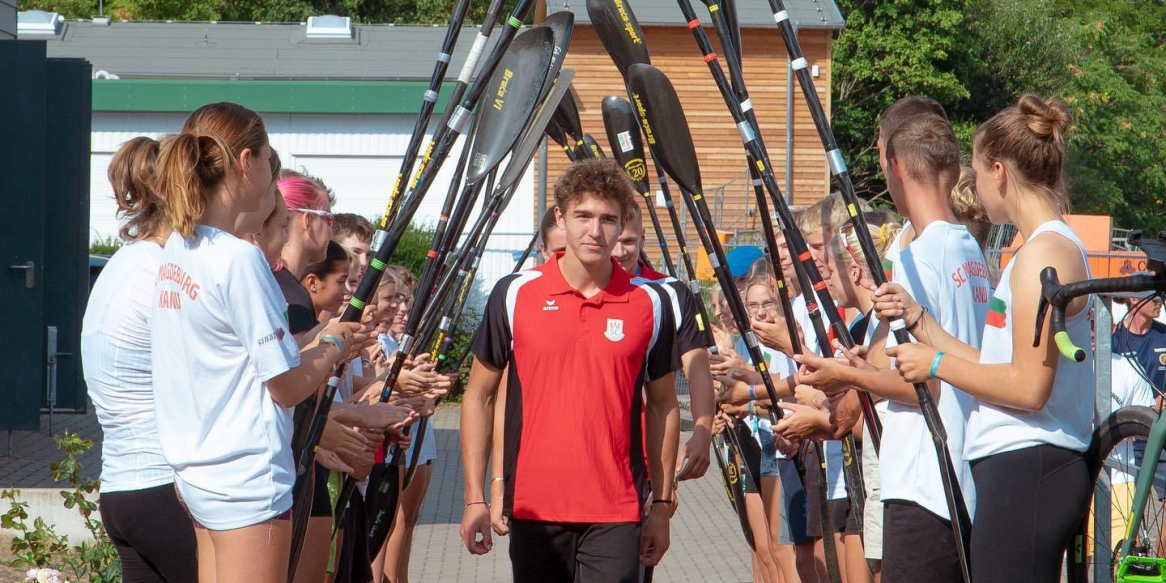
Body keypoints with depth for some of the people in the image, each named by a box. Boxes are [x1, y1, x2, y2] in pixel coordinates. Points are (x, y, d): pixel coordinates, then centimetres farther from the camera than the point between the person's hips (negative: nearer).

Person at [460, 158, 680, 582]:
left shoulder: (649, 305, 3)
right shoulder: (515, 295, 1)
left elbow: (663, 406, 12)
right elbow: (479, 396, 7)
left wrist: (662, 504, 9)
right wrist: (474, 498, 1)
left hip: (615, 515, -1)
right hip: (533, 511, 1)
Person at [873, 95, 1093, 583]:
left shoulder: (1044, 252, -12)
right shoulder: (1056, 246, 19)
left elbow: (1028, 386, -19)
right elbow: (998, 369, 16)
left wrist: (937, 364, -8)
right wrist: (918, 318, 14)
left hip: (1027, 469, -10)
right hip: (1019, 467, 10)